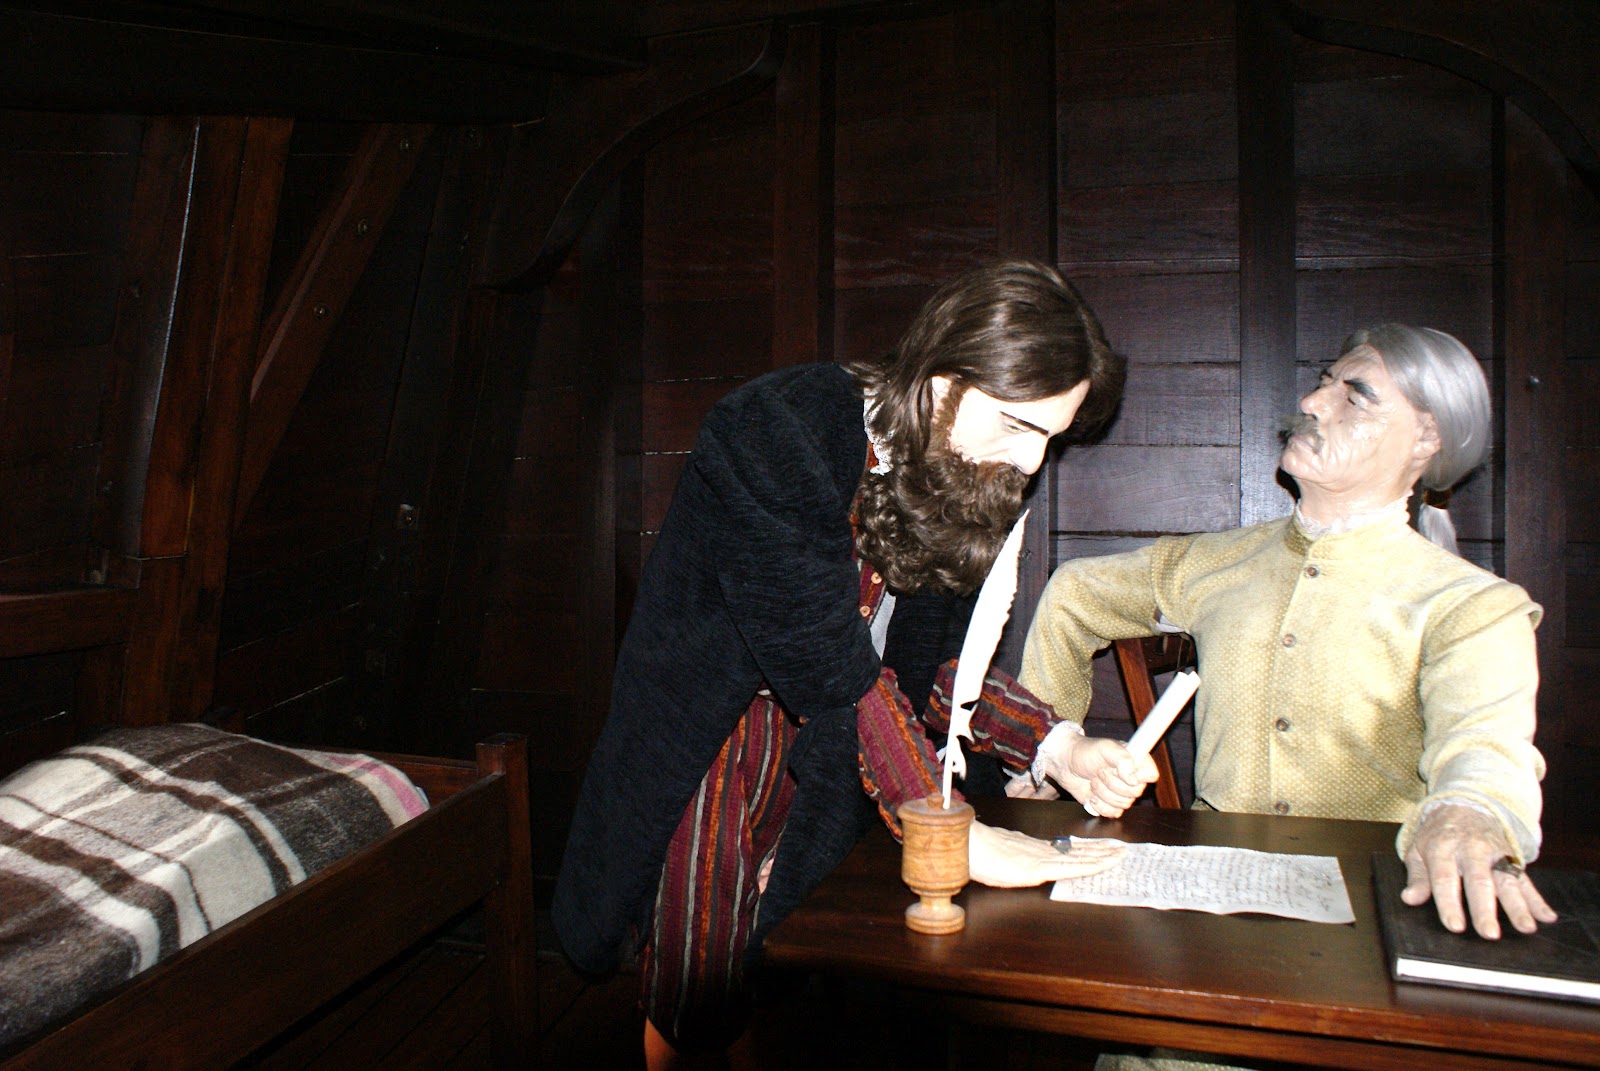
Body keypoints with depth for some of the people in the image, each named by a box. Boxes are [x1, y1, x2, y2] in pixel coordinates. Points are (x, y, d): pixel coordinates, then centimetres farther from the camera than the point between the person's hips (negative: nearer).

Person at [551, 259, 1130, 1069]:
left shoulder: (964, 476, -1)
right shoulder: (777, 433, -23)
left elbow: (939, 662, 3)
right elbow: (827, 661, -28)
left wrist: (1052, 741, -13)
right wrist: (959, 836, -29)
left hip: (833, 771, 6)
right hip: (703, 752, -5)